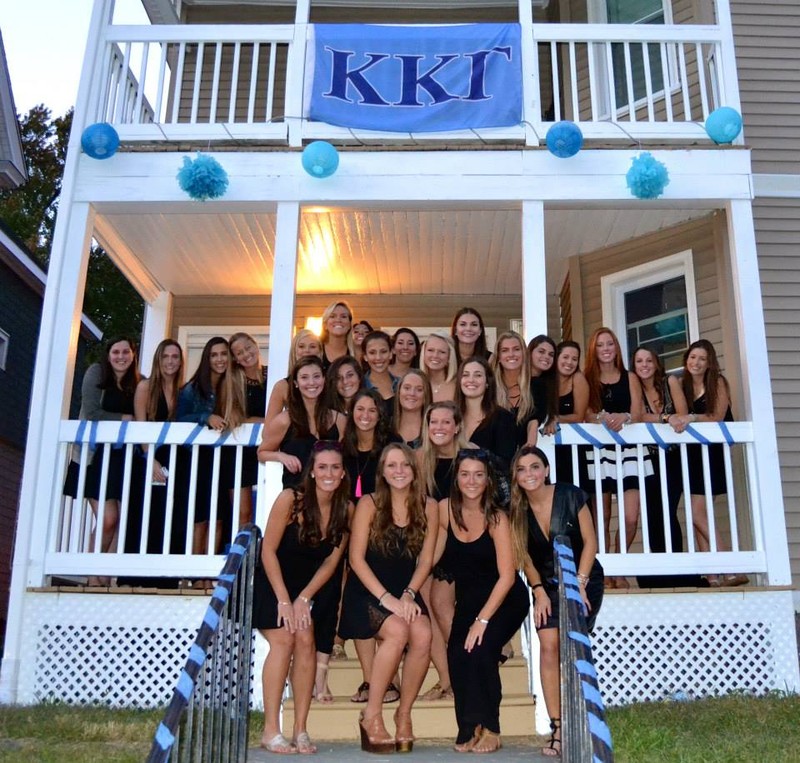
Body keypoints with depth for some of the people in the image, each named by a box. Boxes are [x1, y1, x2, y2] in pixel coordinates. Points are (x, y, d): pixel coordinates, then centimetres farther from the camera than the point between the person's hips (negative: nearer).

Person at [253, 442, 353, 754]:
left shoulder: (346, 509, -9)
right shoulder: (290, 499, -21)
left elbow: (331, 561, -4)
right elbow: (268, 551, -16)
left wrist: (304, 598, -11)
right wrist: (284, 600, -17)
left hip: (306, 587, 4)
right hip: (269, 581, -3)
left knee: (305, 639, -14)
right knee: (283, 639, -18)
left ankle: (300, 730, -5)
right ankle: (270, 730, -11)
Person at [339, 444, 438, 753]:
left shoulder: (427, 507, 4)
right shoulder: (369, 504, -4)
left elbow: (425, 560, 4)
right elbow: (357, 559, -8)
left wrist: (408, 594, -12)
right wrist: (386, 598, -17)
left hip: (405, 593, 3)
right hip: (367, 592, -3)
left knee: (423, 634, -27)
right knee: (398, 631, -30)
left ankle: (404, 713, -6)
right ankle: (372, 715, -13)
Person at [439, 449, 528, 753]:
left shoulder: (496, 517, -20)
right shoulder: (445, 510, -9)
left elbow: (507, 576, -22)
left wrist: (483, 619, -26)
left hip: (505, 599, -3)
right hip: (467, 599, 3)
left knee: (478, 649, -24)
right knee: (457, 654, -18)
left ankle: (490, 730, -3)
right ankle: (470, 729, 4)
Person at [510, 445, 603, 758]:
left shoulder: (571, 496, -14)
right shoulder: (517, 509, -5)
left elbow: (590, 541, -9)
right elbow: (525, 556, 3)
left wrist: (579, 583, -14)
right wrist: (539, 591, -5)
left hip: (584, 579, -2)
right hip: (547, 585, 3)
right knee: (549, 646, -13)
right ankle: (557, 727, -8)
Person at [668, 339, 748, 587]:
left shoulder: (718, 382, -3)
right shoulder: (682, 384, 9)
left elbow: (717, 417, -13)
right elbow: (678, 413, 2)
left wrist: (691, 418, -29)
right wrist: (674, 418, -22)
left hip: (712, 453, -5)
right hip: (692, 453, 5)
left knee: (697, 514, -13)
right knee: (699, 515, 0)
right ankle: (713, 575, 2)